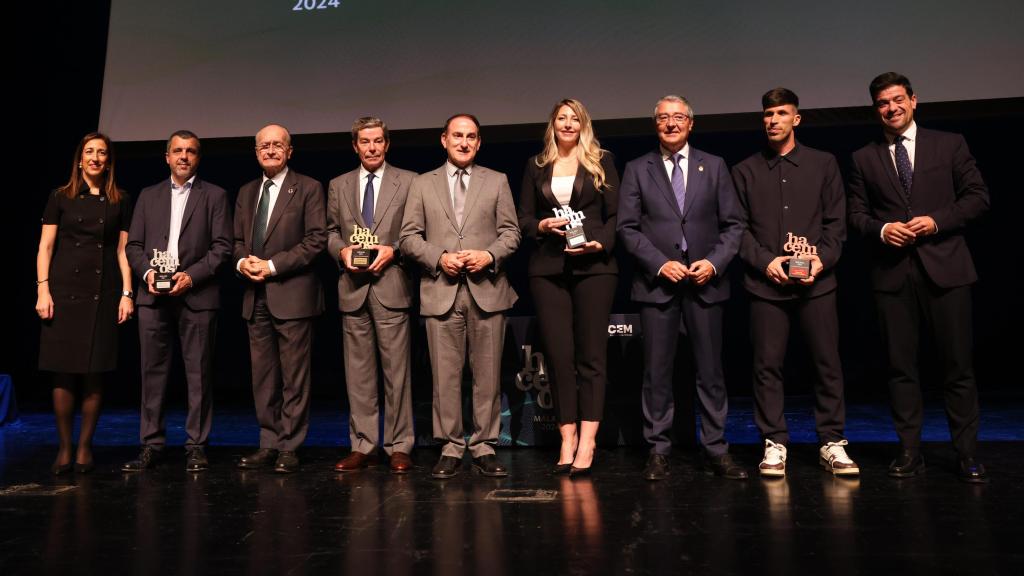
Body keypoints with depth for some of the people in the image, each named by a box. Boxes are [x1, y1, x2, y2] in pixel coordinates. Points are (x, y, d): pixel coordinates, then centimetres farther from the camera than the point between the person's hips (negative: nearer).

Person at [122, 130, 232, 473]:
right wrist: (147, 272, -6)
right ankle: (151, 445, 13)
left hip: (197, 294, -3)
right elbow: (133, 245, 13)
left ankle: (196, 446, 8)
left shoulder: (214, 196, 7)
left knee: (199, 373, 1)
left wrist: (191, 275, -12)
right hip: (153, 296, 3)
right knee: (153, 371, 5)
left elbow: (222, 247, -1)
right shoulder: (148, 196, 17)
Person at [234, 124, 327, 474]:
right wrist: (242, 262, -2)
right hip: (256, 296, 6)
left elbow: (316, 239, -8)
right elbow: (238, 241, 21)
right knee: (262, 376, 9)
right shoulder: (246, 193, 18)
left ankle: (289, 448, 7)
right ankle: (268, 444, 19)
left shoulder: (308, 188, 0)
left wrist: (272, 265, -13)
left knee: (294, 377, -1)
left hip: (292, 295, -6)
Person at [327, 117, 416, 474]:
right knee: (358, 370, 6)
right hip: (353, 287, 3)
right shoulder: (338, 186, 16)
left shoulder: (408, 182, 6)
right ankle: (363, 446, 14)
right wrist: (342, 250, -4)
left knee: (396, 368, -2)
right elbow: (331, 232, 17)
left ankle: (399, 447, 7)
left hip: (391, 284, -3)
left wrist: (393, 250, -11)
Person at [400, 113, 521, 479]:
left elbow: (511, 232, 8)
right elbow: (409, 237, 7)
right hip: (441, 291, 0)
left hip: (487, 289, 0)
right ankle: (451, 448, 11)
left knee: (488, 374, 2)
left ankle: (484, 447, 13)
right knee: (445, 375, 1)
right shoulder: (422, 184, 13)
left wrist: (490, 256, -10)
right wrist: (439, 257, -9)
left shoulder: (497, 182, 13)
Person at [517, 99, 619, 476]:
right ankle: (567, 439, 6)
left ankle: (587, 441, -1)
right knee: (558, 355, 0)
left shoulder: (601, 162, 10)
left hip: (594, 267, -2)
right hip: (548, 270, 2)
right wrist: (542, 226, -8)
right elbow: (524, 218, 13)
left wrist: (600, 243, -13)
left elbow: (615, 215, 5)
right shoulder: (536, 166, 15)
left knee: (590, 355, -4)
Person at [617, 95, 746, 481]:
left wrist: (714, 262, -7)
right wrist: (660, 264, -10)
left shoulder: (714, 167, 11)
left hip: (705, 282, 1)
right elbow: (628, 228, 1)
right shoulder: (637, 170, 8)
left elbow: (733, 224, 8)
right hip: (657, 283, -1)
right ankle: (658, 451, 10)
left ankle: (716, 451, 13)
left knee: (711, 371, 4)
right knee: (657, 372, 1)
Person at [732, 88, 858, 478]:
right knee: (767, 365, 1)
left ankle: (832, 443, 13)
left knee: (827, 363, 1)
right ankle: (774, 445, 10)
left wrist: (823, 258, -8)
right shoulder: (745, 171, 11)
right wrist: (764, 261, -8)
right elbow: (739, 227, 6)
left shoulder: (823, 164, 13)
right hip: (765, 283, 0)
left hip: (816, 282, 0)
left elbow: (836, 221, 8)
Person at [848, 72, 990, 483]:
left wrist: (936, 221, -10)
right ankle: (910, 451, 13)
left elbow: (978, 196, 5)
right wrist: (882, 229, -10)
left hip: (944, 267, -1)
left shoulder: (949, 145, 8)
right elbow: (857, 214, 10)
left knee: (958, 365, 2)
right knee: (901, 366, 5)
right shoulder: (864, 159, 11)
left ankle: (967, 454, 12)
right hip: (892, 273, 1)